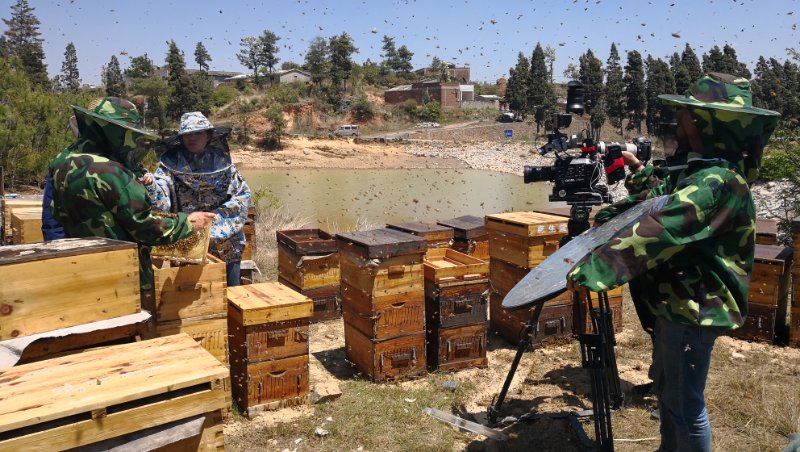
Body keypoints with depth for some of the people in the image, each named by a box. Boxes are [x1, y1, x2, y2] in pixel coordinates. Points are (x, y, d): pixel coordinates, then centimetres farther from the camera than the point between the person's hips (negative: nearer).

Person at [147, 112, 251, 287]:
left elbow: (242, 195, -1)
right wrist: (148, 185, -36)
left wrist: (216, 217, -11)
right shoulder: (171, 163, -1)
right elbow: (160, 199, -15)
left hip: (226, 246, 1)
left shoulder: (223, 161, 2)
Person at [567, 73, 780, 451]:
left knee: (684, 405, 3)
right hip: (676, 300, 11)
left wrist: (592, 268, -37)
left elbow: (657, 231, -35)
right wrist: (641, 173, 20)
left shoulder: (718, 180, -24)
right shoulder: (694, 167, 8)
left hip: (693, 308, -11)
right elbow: (661, 197, 31)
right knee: (666, 388, 24)